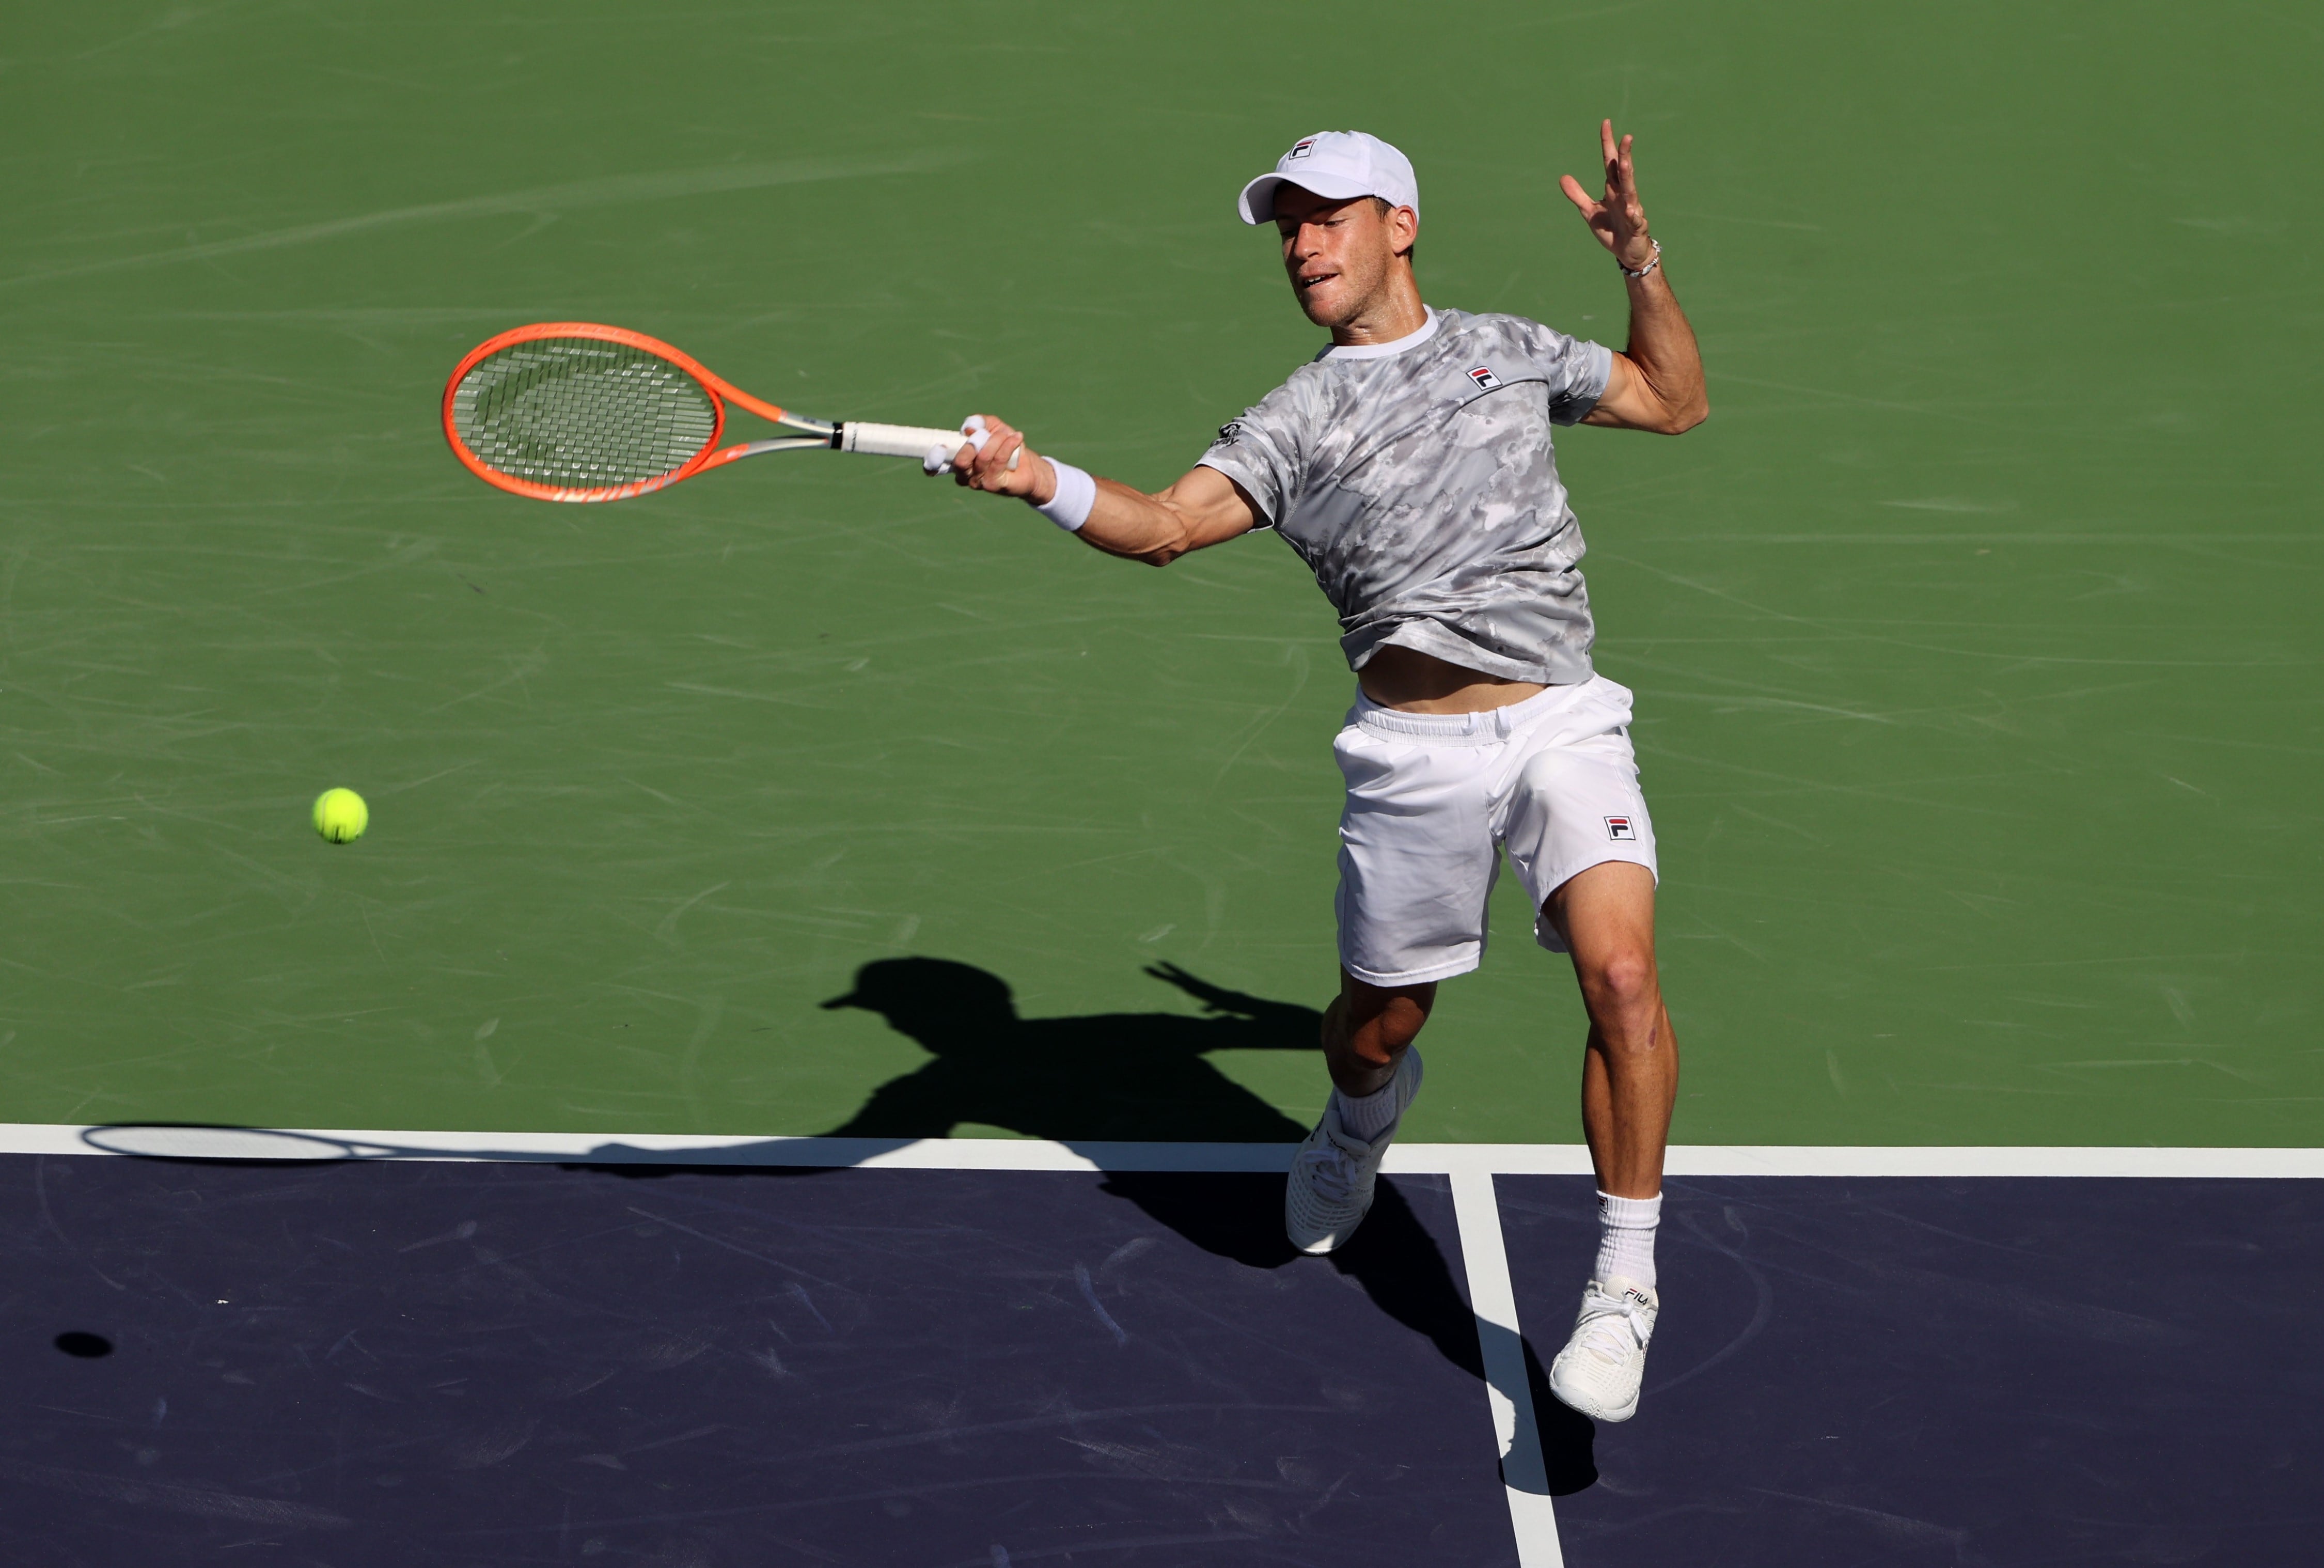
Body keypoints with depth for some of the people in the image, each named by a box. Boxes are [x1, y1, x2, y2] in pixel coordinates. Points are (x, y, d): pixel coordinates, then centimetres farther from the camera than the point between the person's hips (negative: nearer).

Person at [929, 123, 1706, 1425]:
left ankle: (1625, 1280, -9)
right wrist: (1039, 478, -31)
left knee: (1622, 976, -22)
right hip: (1412, 753, 0)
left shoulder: (1510, 350, 15)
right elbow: (1166, 525, -12)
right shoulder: (1296, 421, 5)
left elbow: (1677, 403, 25)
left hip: (1564, 722, 0)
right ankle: (1363, 1121, 52)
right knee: (1379, 1023, 12)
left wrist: (1644, 263, 11)